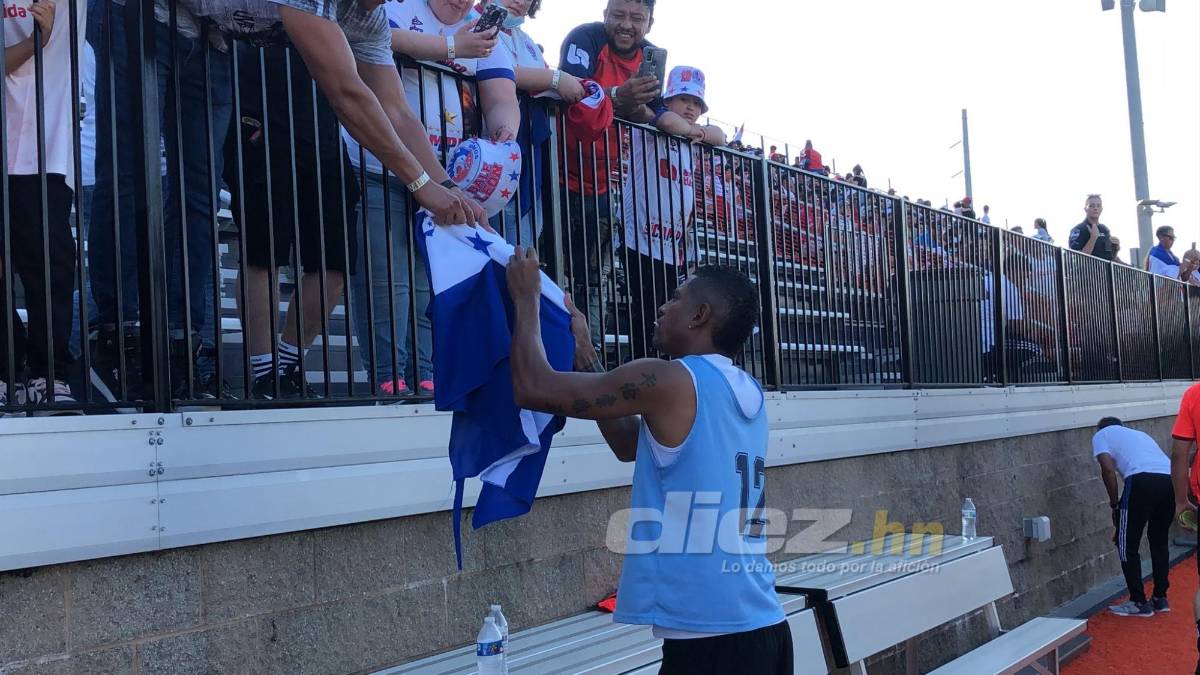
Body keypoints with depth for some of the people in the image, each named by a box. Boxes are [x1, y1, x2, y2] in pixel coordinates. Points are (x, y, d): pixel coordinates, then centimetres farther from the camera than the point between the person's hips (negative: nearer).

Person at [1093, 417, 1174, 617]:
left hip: (1143, 480, -6)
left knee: (1127, 545, 10)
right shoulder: (1139, 434, 37)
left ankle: (1139, 603, 13)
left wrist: (1114, 504, 12)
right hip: (1171, 480, 6)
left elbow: (1108, 469, 1)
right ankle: (1160, 599, 29)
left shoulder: (1101, 435, 19)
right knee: (1160, 541, 25)